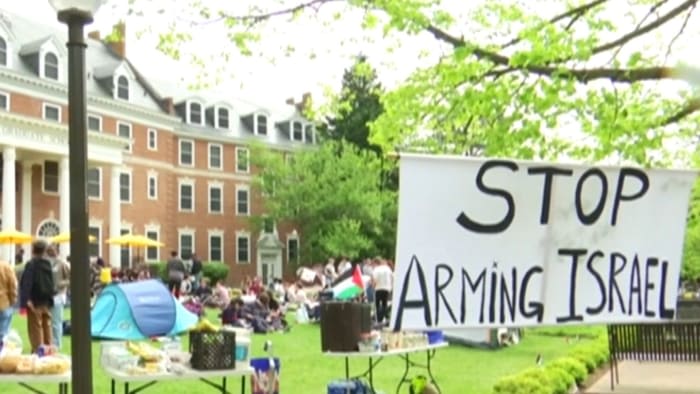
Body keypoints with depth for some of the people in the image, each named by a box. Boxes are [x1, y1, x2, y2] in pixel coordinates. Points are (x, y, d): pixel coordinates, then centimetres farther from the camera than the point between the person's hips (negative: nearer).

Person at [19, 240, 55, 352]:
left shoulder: (31, 265, -14)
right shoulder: (48, 264, 6)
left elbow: (27, 283, -23)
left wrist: (26, 299, -28)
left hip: (35, 301, -6)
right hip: (47, 301, 6)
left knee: (35, 327, -2)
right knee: (46, 326, 14)